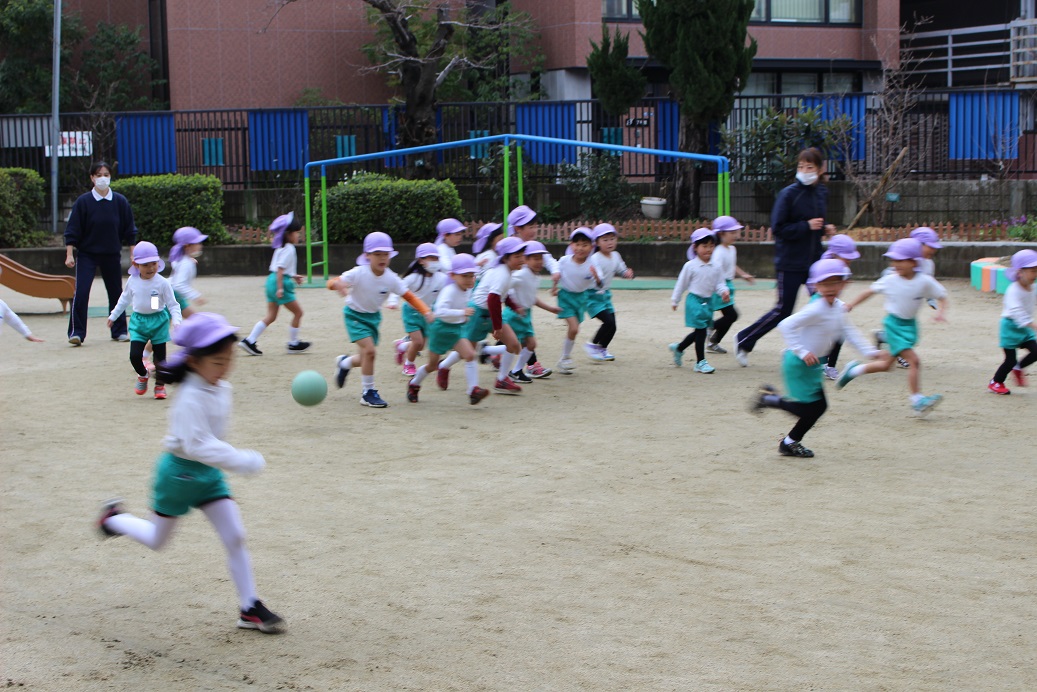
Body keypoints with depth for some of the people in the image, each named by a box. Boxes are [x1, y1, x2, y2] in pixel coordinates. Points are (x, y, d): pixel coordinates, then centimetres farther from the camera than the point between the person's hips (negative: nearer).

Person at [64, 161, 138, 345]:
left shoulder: (120, 201, -1)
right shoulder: (83, 202, -6)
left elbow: (130, 231, 6)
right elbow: (72, 231, -4)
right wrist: (69, 254, -9)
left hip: (112, 255, 2)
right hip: (86, 254, -2)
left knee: (116, 292, 9)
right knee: (80, 293, -12)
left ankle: (119, 330, 23)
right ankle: (76, 332, -8)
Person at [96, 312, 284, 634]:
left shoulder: (222, 389, -2)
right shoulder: (191, 397, -27)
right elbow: (196, 444, -35)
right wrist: (242, 461, -38)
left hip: (209, 473, 7)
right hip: (179, 472, -6)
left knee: (236, 537, -1)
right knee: (157, 540, 14)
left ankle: (250, 609, 4)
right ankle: (114, 518, 42)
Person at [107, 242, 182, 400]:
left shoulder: (162, 283, -12)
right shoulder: (132, 281, -1)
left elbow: (173, 304, -7)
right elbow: (125, 299, 17)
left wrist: (176, 320, -22)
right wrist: (113, 315, 24)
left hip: (158, 321, -2)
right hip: (138, 321, 2)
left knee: (160, 356, 3)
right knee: (134, 355, -7)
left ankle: (160, 386, 21)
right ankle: (142, 375, 24)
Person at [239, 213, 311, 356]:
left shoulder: (281, 248, 16)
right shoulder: (289, 249, -14)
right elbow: (280, 268, -21)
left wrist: (293, 276, 25)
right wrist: (280, 288, -23)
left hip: (272, 280, 10)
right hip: (280, 282, -10)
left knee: (271, 316, 9)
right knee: (298, 312, 3)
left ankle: (249, 340, 3)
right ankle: (293, 343, 11)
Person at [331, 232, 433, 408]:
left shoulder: (391, 278, -16)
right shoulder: (359, 274, -25)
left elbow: (410, 297, -12)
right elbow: (333, 282, -28)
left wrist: (426, 311, -27)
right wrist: (338, 285, -53)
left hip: (374, 316, 5)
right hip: (355, 315, -5)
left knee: (367, 357, 12)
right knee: (370, 350, -22)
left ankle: (345, 362, 48)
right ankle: (368, 393, -6)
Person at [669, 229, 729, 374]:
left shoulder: (716, 267, 3)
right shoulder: (690, 266, -8)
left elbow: (719, 283, 5)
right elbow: (682, 284, 0)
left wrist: (724, 291, -17)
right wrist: (675, 300, 6)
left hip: (708, 301, 5)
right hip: (695, 300, -5)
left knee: (699, 332, 14)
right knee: (700, 330, -7)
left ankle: (678, 348, 38)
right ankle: (700, 362, 1)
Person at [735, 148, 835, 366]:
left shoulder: (822, 193, 8)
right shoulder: (788, 194, -12)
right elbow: (778, 228, -15)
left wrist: (825, 229, 3)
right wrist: (807, 226, -21)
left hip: (814, 261, 6)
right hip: (790, 263, -5)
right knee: (783, 311, 2)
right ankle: (744, 340, 22)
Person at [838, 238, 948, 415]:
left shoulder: (925, 281, -9)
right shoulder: (890, 280, -8)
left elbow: (942, 297, 0)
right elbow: (871, 291, 6)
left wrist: (940, 312, -18)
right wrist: (851, 304, 3)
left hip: (910, 324, 3)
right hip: (893, 323, -3)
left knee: (886, 364, 11)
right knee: (913, 360, -18)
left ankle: (854, 370, 34)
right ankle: (917, 400, -13)